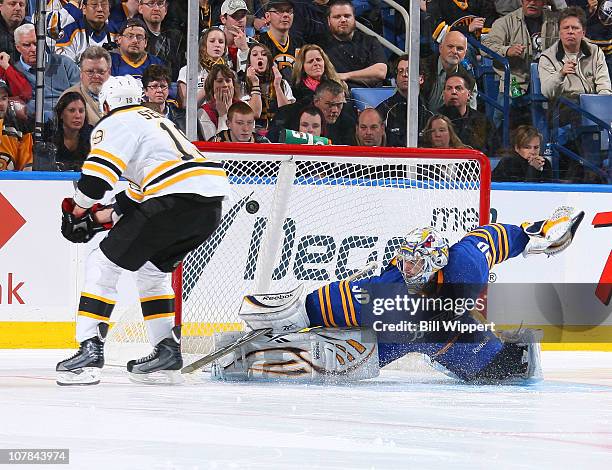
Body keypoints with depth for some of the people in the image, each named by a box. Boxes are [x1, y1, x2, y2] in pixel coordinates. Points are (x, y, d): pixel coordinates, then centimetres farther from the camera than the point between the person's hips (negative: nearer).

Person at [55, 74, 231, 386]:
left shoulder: (115, 124, 6)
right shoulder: (155, 120, 33)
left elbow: (95, 177, -7)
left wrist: (79, 208, 11)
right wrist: (108, 215, 32)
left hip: (176, 199, -8)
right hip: (212, 202, 8)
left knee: (104, 264, 0)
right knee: (153, 269, 27)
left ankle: (90, 350, -9)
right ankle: (167, 351, 23)